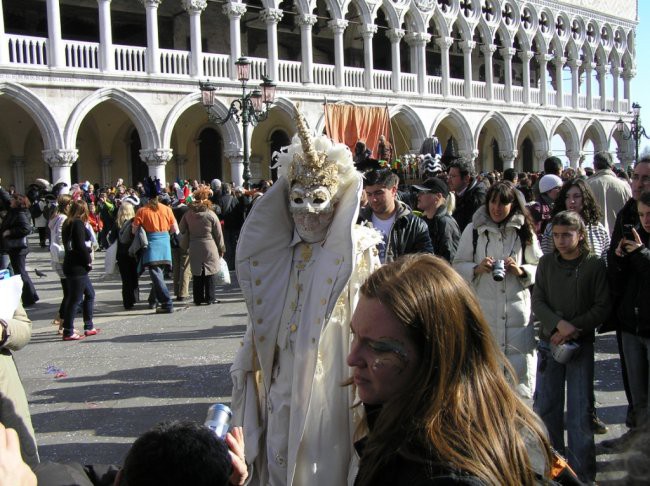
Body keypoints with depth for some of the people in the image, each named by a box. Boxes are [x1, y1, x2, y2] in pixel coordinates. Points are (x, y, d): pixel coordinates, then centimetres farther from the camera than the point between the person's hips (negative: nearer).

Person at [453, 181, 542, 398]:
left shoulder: (525, 232, 7)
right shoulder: (474, 229, 5)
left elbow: (539, 267, 10)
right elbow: (458, 266, 7)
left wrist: (521, 271, -9)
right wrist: (477, 268, -12)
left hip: (518, 311, 1)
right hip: (482, 312, 0)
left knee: (521, 365, 1)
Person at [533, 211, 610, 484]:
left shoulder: (595, 265, -3)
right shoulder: (546, 263, 5)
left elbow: (602, 307, -5)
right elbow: (537, 301, 0)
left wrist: (573, 328, -14)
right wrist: (559, 324, -16)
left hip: (581, 343, -3)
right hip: (549, 341, 3)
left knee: (580, 408, -1)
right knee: (545, 405, 7)